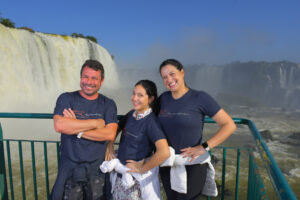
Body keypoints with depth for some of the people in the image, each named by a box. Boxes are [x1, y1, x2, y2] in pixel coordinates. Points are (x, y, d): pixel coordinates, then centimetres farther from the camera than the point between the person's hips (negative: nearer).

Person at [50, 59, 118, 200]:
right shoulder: (66, 99, 1)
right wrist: (96, 123, -14)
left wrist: (76, 129, -14)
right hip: (70, 168, -1)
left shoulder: (108, 104, 2)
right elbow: (59, 125, -17)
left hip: (97, 168, 1)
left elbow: (110, 134, -12)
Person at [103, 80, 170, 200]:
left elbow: (164, 152, -31)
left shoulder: (151, 121, -20)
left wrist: (142, 169, -19)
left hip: (138, 179, -6)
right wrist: (110, 149, 3)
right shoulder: (131, 114, 0)